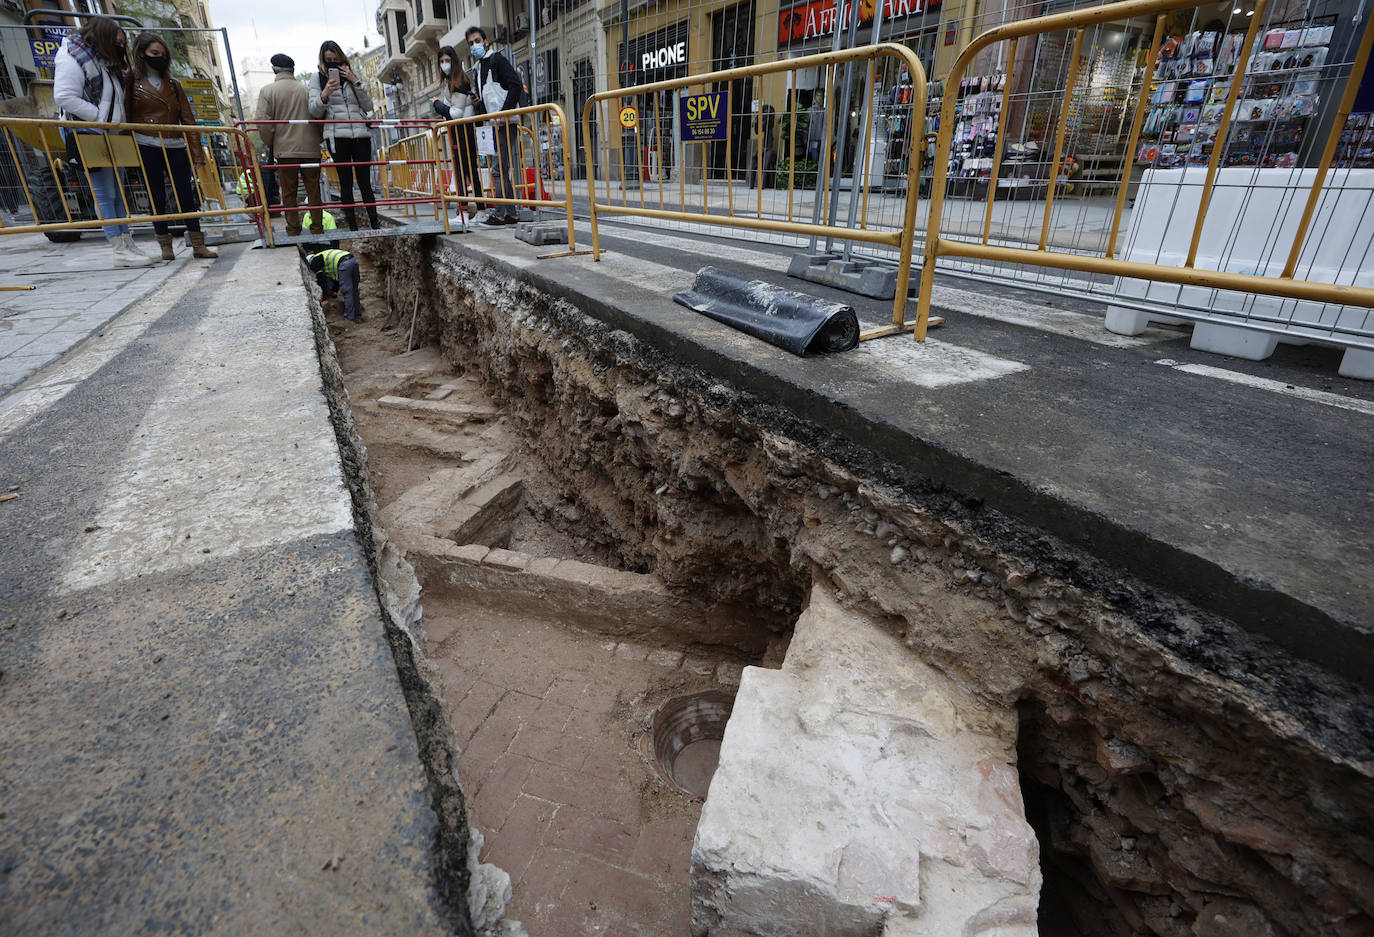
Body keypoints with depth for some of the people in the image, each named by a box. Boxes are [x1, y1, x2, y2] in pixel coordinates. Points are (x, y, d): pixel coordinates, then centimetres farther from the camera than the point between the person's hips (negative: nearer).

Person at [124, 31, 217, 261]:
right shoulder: (132, 80, 5)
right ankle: (165, 245, 5)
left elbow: (188, 119, 10)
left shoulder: (173, 84, 15)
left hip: (175, 146, 2)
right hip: (147, 146, -2)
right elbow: (125, 113, 2)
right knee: (157, 196, 1)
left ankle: (198, 244, 1)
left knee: (187, 194, -1)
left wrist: (197, 152, 0)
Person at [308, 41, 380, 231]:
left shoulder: (351, 75, 18)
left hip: (360, 134, 2)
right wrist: (325, 94, -15)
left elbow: (368, 106, 9)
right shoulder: (318, 78, 10)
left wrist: (355, 81, -1)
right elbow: (315, 112, 2)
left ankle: (375, 224, -2)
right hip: (337, 135, -2)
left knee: (365, 182, -1)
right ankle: (352, 227, -3)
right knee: (345, 183, -2)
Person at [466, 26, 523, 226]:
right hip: (495, 124, 10)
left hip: (505, 122, -10)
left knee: (500, 168, -12)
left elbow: (516, 87, -14)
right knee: (504, 168, 7)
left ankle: (499, 213, -12)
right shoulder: (479, 67, 23)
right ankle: (511, 212, 10)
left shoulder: (497, 59, -2)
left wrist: (503, 113, -19)